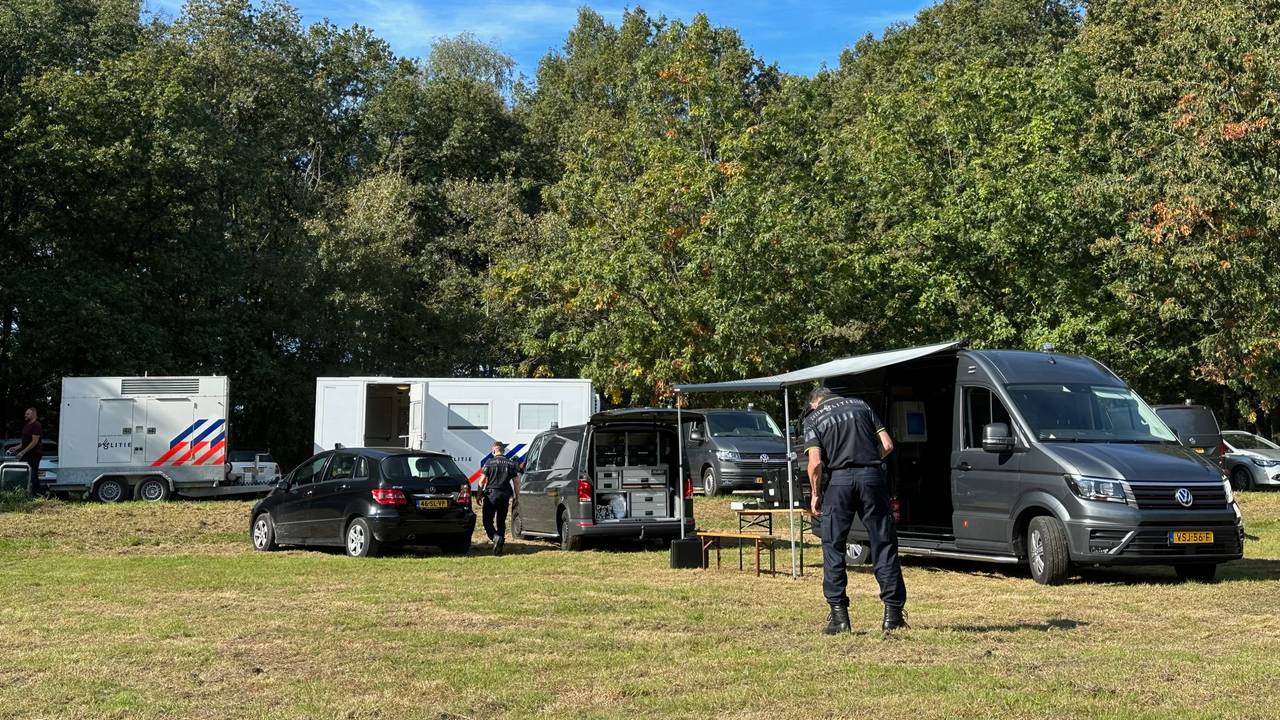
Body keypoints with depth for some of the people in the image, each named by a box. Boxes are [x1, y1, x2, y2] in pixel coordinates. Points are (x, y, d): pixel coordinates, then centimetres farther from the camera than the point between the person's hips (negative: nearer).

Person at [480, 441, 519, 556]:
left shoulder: (490, 462, -4)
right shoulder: (511, 463, 8)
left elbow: (482, 481, -6)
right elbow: (515, 482, 8)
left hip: (492, 494, -4)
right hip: (505, 495, 4)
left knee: (488, 520, -1)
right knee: (501, 521, 14)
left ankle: (495, 537, -24)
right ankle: (501, 542, 11)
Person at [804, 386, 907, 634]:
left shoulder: (814, 418, 10)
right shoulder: (861, 405, 18)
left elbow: (815, 463, -4)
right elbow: (887, 445, 10)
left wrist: (816, 494, 9)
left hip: (840, 479, -2)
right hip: (872, 476, 2)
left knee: (833, 547, 8)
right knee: (884, 546, 8)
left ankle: (839, 614, 4)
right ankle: (893, 613, 6)